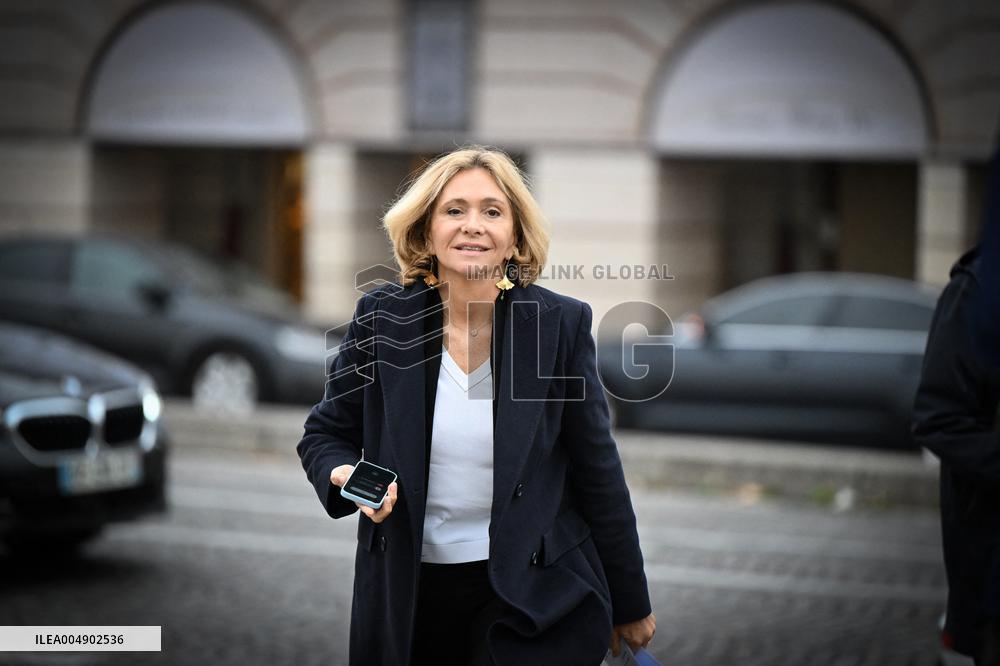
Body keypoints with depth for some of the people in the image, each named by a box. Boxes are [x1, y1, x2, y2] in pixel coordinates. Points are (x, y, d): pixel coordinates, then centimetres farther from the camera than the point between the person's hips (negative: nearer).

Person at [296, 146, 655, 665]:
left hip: (532, 600, -2)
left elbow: (597, 471, -1)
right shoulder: (381, 317, -5)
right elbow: (324, 434, 7)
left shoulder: (561, 324, -7)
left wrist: (630, 604, 5)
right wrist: (346, 476, -17)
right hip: (409, 597, 2)